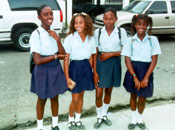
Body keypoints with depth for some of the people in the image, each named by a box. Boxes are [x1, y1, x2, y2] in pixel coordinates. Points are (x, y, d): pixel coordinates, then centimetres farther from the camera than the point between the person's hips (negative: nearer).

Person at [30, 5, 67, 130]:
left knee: (55, 98, 17)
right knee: (42, 100, 12)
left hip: (56, 70, 5)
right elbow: (37, 61, -22)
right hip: (43, 71, -5)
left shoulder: (54, 33, 2)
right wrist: (55, 56, -11)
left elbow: (63, 55, -5)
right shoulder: (36, 34, -17)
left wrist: (57, 39, -17)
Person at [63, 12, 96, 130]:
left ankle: (77, 119, 32)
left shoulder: (91, 39, 1)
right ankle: (71, 121, 25)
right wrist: (67, 77, -12)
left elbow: (91, 57, 10)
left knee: (81, 95, 15)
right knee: (75, 98, 1)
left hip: (86, 67, 4)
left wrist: (90, 70, 2)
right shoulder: (70, 38, -10)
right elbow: (66, 59, -9)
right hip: (74, 67, -3)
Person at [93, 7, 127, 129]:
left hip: (114, 63, 1)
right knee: (98, 93, 0)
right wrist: (95, 71, -9)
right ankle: (99, 117, 23)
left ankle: (104, 115, 38)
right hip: (100, 63, 0)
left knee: (108, 91, 16)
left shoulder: (121, 31, -6)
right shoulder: (98, 32, -5)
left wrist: (111, 54, -14)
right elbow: (95, 52, -4)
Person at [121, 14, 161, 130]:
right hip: (133, 71, 1)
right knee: (133, 95, 16)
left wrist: (146, 78, -13)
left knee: (142, 98, 9)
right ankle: (134, 118, 37)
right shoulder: (130, 41, -3)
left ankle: (140, 118, 38)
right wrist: (135, 77, -14)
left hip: (146, 71, 0)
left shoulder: (153, 40, -4)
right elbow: (127, 59, -6)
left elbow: (154, 60, -7)